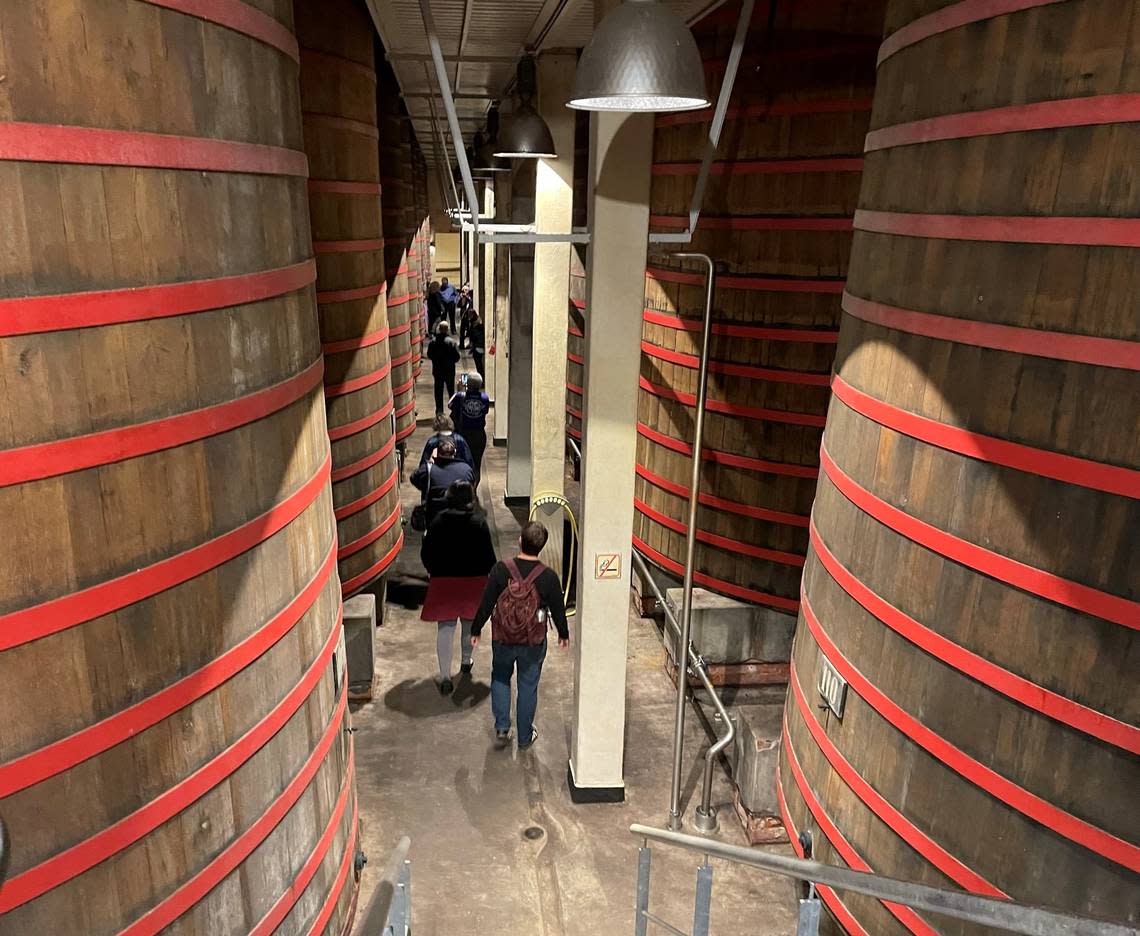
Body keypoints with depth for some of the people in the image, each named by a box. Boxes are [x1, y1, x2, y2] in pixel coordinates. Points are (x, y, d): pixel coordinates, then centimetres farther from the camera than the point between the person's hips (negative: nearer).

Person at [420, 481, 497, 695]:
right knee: (470, 623, 21)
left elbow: (426, 553, -1)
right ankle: (466, 662, 41)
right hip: (474, 580, 1)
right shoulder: (479, 522, -8)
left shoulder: (438, 521, -5)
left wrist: (434, 572, 16)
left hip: (443, 581, 0)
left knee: (445, 628, 2)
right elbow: (488, 555, -8)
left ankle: (445, 677, -6)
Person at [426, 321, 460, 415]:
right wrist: (451, 361, 7)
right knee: (451, 391, 13)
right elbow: (457, 357, -13)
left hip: (437, 371, 1)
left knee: (438, 391, 12)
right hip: (449, 370, -1)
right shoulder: (451, 341, -15)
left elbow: (429, 356, 0)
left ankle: (439, 411, 15)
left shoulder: (432, 341, -9)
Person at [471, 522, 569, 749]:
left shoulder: (500, 570, -16)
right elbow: (558, 609, -3)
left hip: (502, 639, 0)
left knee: (500, 679, 24)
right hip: (534, 644, 0)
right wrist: (563, 634, 15)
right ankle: (525, 737, 28)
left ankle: (502, 727, 17)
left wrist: (476, 630, 7)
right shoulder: (548, 577, -15)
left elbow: (486, 604, -9)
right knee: (528, 686, 16)